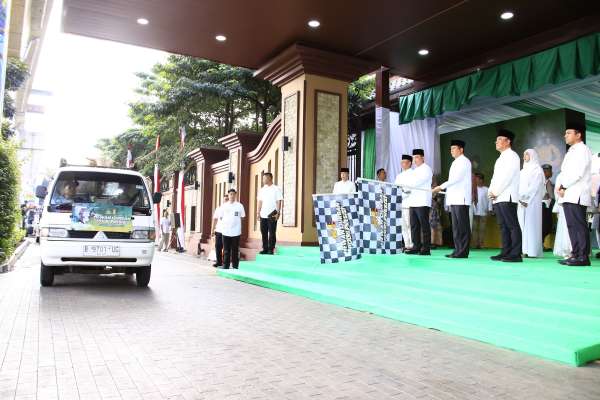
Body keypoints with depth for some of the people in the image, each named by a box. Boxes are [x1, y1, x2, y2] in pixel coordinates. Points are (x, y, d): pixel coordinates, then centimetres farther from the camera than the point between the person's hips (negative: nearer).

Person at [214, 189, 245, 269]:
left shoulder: (239, 205, 1)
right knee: (226, 250, 5)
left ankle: (235, 267, 14)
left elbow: (242, 216, 8)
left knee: (235, 250, 5)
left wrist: (235, 222, 3)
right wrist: (225, 223, 0)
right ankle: (225, 267, 12)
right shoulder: (224, 205, 4)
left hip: (236, 231, -1)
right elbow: (220, 216, 10)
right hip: (225, 231, 1)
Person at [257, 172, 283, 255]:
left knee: (272, 233, 0)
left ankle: (271, 249, 6)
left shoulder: (276, 189, -2)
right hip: (263, 215, 5)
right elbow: (259, 202, 14)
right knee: (264, 233, 8)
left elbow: (279, 201, -5)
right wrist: (258, 213, 7)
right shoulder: (262, 190, 12)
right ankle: (265, 249, 17)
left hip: (272, 215, -5)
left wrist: (278, 212, -13)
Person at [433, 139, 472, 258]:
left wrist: (441, 187, -17)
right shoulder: (455, 163, 23)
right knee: (456, 226, 9)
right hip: (454, 199, 9)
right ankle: (458, 250, 13)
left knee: (462, 226, -7)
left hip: (461, 199, -9)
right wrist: (442, 188, 11)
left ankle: (463, 252, -6)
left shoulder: (464, 161, -5)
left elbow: (456, 178, -16)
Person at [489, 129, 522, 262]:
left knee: (512, 226, -9)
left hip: (507, 197, -9)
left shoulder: (512, 156, -2)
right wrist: (490, 191, 5)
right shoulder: (500, 158, 24)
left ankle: (515, 254, -9)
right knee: (503, 226, 7)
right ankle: (506, 253, 10)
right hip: (497, 198, 9)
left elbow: (507, 176, -13)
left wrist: (495, 192, -12)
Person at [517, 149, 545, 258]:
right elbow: (519, 186, 14)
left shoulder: (537, 169, 2)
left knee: (531, 225, -9)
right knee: (524, 226, 1)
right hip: (522, 202, 6)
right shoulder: (524, 170, 22)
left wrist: (525, 198, -14)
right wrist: (520, 198, -1)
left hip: (532, 202, -6)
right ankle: (525, 250, 2)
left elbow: (534, 186, -9)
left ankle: (533, 251, -8)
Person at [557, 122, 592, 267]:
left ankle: (583, 257, -8)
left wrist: (564, 186, -9)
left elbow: (578, 173, -14)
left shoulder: (583, 150, -3)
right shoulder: (571, 151, 24)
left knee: (579, 226, -9)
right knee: (572, 226, 8)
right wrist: (562, 188, 6)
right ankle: (576, 255, 11)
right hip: (568, 195, 9)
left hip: (577, 196, -9)